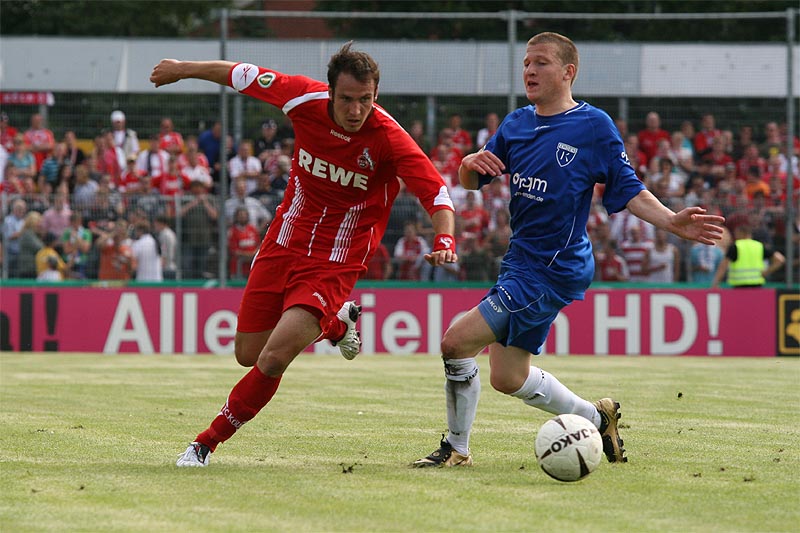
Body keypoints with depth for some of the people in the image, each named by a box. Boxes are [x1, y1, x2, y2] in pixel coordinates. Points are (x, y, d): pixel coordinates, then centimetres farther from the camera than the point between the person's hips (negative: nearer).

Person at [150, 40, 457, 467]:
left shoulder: (388, 139, -23)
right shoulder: (306, 99, -14)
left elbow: (435, 192, -22)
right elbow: (245, 77, 2)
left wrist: (445, 240, -41)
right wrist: (184, 69, 14)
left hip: (334, 266, -5)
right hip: (283, 244, 5)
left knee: (274, 359, -19)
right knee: (248, 355, 13)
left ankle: (208, 441, 2)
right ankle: (336, 322, 38)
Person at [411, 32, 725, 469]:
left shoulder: (594, 126, -7)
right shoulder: (516, 124, 10)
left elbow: (627, 190, -4)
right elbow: (471, 182, 15)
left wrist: (671, 221, -19)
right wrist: (470, 164, -8)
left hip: (554, 268, -8)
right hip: (521, 259, 8)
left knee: (456, 341, -14)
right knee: (508, 377, 11)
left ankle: (456, 449, 2)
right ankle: (596, 417, 30)